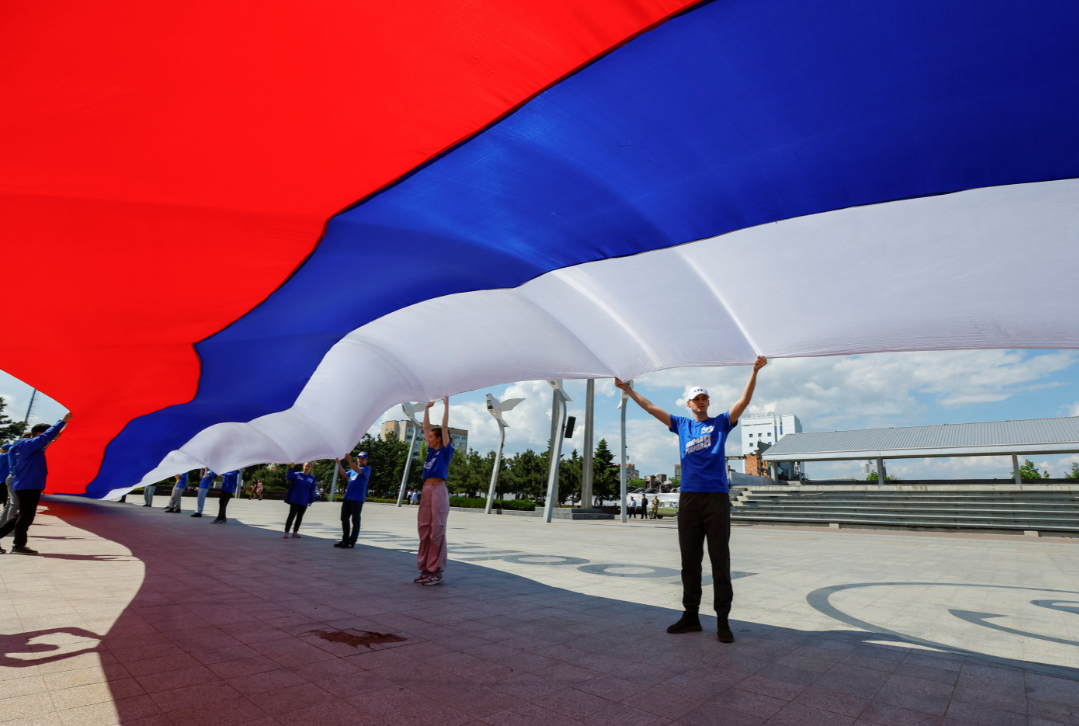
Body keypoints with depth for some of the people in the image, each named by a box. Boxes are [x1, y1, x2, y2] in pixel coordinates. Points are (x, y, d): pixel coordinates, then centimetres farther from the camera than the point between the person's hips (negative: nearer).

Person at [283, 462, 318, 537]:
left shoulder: (312, 478, 2)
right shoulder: (297, 475, -4)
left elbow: (312, 490, 5)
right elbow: (288, 478, -22)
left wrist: (311, 500, 5)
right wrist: (291, 468, -27)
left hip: (304, 501, 3)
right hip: (294, 500, -3)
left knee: (300, 517, 9)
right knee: (291, 516, -1)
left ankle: (295, 532, 19)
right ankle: (286, 532, 8)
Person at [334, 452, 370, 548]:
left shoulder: (367, 468, -1)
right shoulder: (353, 470, 22)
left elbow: (358, 470, -20)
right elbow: (344, 474, 11)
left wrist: (349, 460, -31)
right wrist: (339, 463, 1)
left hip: (358, 499, -7)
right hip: (347, 497, 7)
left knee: (355, 520, -3)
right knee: (344, 519, 9)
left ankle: (352, 541, 1)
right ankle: (345, 540, 18)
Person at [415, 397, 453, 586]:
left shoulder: (445, 451, -1)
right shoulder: (431, 450, 16)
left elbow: (444, 427, -7)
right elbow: (426, 428, 22)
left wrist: (446, 406, -3)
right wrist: (427, 408, 24)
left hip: (438, 491, -8)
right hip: (426, 490, 8)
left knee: (437, 531, -6)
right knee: (424, 530, 7)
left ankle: (437, 571, -2)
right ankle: (426, 569, 14)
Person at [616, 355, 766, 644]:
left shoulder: (721, 423, 8)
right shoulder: (682, 425, 14)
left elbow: (744, 401, -4)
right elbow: (651, 407, 15)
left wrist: (755, 372, -16)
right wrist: (628, 389, 12)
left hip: (717, 497, -3)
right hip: (688, 498, 3)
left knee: (720, 560, 0)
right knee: (689, 560, 9)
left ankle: (723, 620, 7)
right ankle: (691, 615, 19)